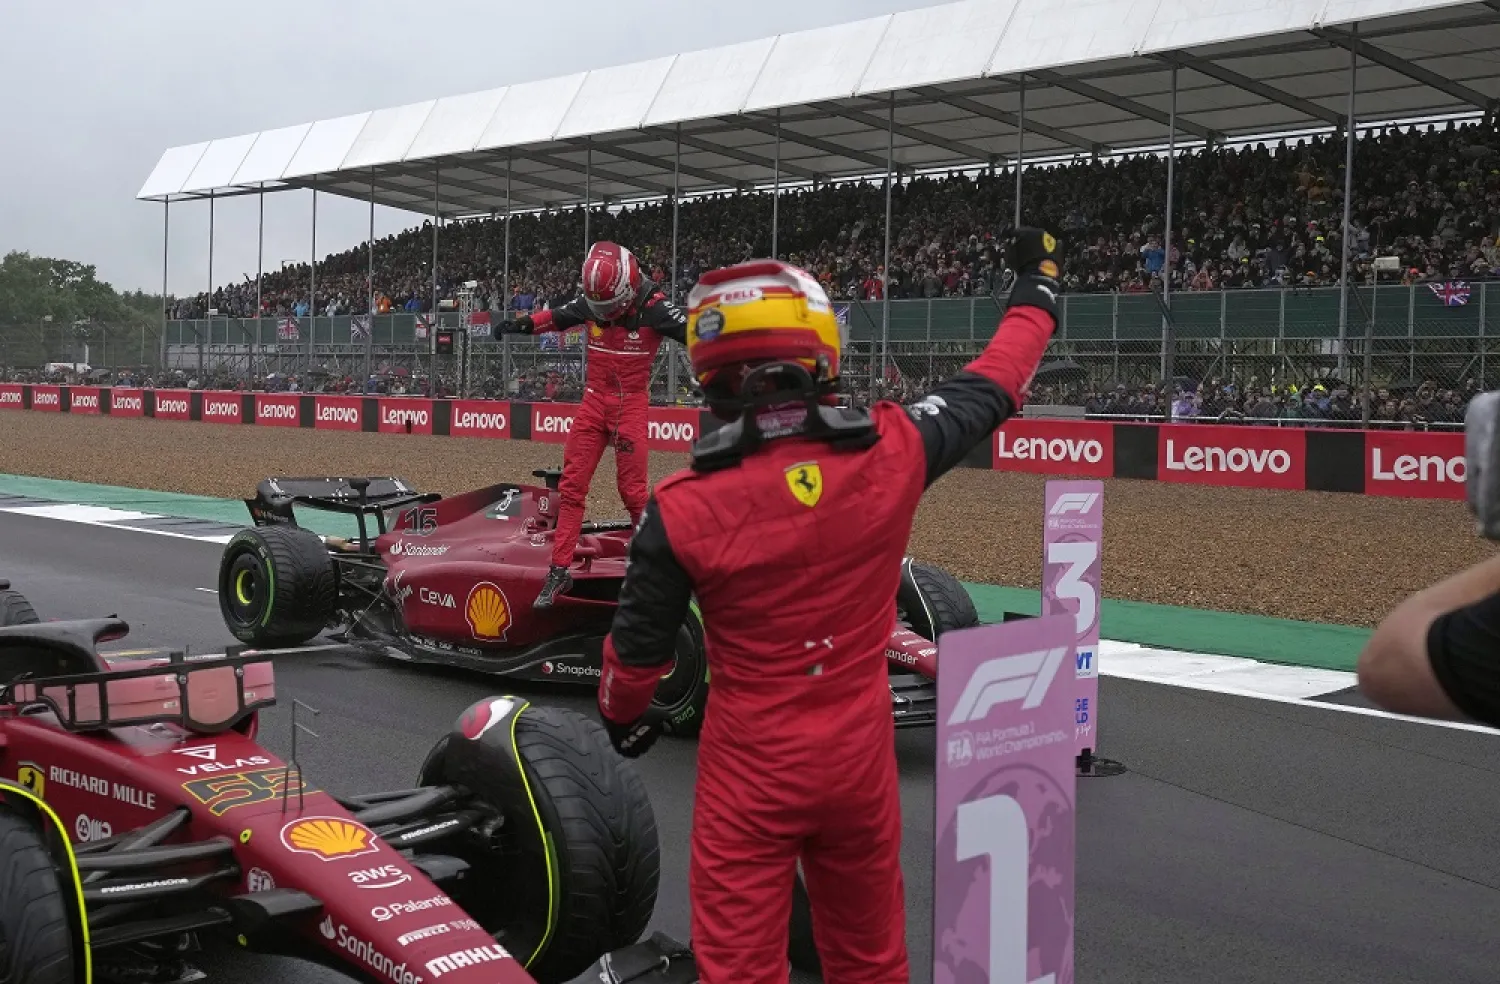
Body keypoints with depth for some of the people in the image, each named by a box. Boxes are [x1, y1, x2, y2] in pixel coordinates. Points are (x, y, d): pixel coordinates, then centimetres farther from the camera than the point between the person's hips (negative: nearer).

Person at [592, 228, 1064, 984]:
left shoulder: (684, 510, -18)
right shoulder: (890, 455, -14)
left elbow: (639, 647, -6)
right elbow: (988, 389, 5)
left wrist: (622, 716, 17)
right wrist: (1036, 290, 23)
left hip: (749, 767, -3)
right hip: (860, 759, 3)